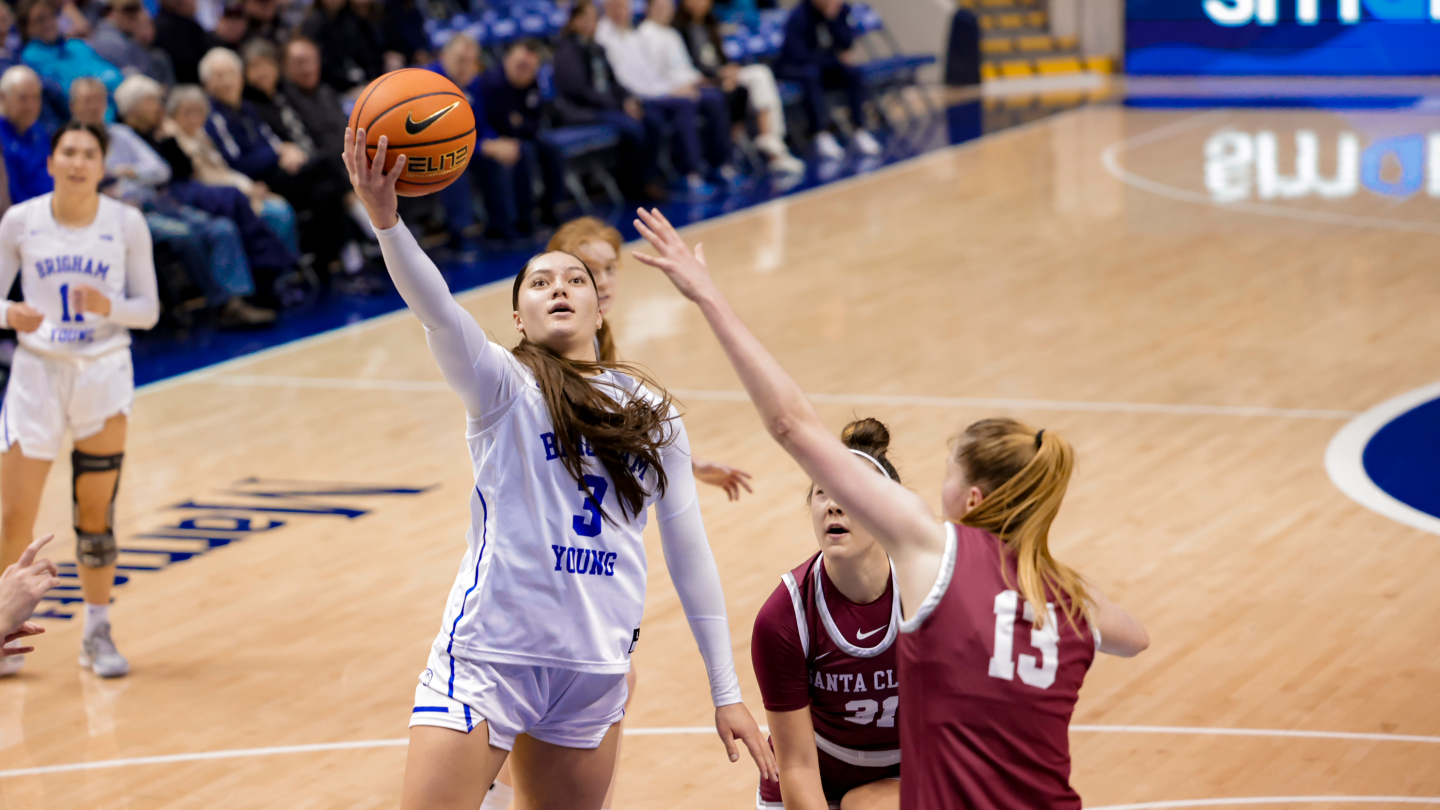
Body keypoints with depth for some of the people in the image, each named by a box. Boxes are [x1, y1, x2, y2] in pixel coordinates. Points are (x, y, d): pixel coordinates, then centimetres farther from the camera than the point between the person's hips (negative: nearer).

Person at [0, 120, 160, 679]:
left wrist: (109, 307, -20)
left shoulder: (126, 224, -3)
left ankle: (97, 634, 17)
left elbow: (149, 311, 1)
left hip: (103, 375, 0)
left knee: (96, 514, 4)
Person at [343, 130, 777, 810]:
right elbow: (436, 310, -23)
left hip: (595, 670, 4)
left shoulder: (650, 412, 10)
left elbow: (688, 552, 12)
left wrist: (726, 692, 10)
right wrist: (385, 218, -42)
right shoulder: (504, 387, -2)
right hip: (487, 657, -4)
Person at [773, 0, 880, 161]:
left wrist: (832, 18, -28)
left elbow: (847, 43, -14)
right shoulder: (799, 16, -22)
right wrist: (837, 59, -19)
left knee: (852, 73, -24)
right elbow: (800, 56, -26)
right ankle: (821, 134, -41)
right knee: (811, 74, -38)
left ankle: (859, 131, -24)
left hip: (825, 65, 5)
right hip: (793, 68, -5)